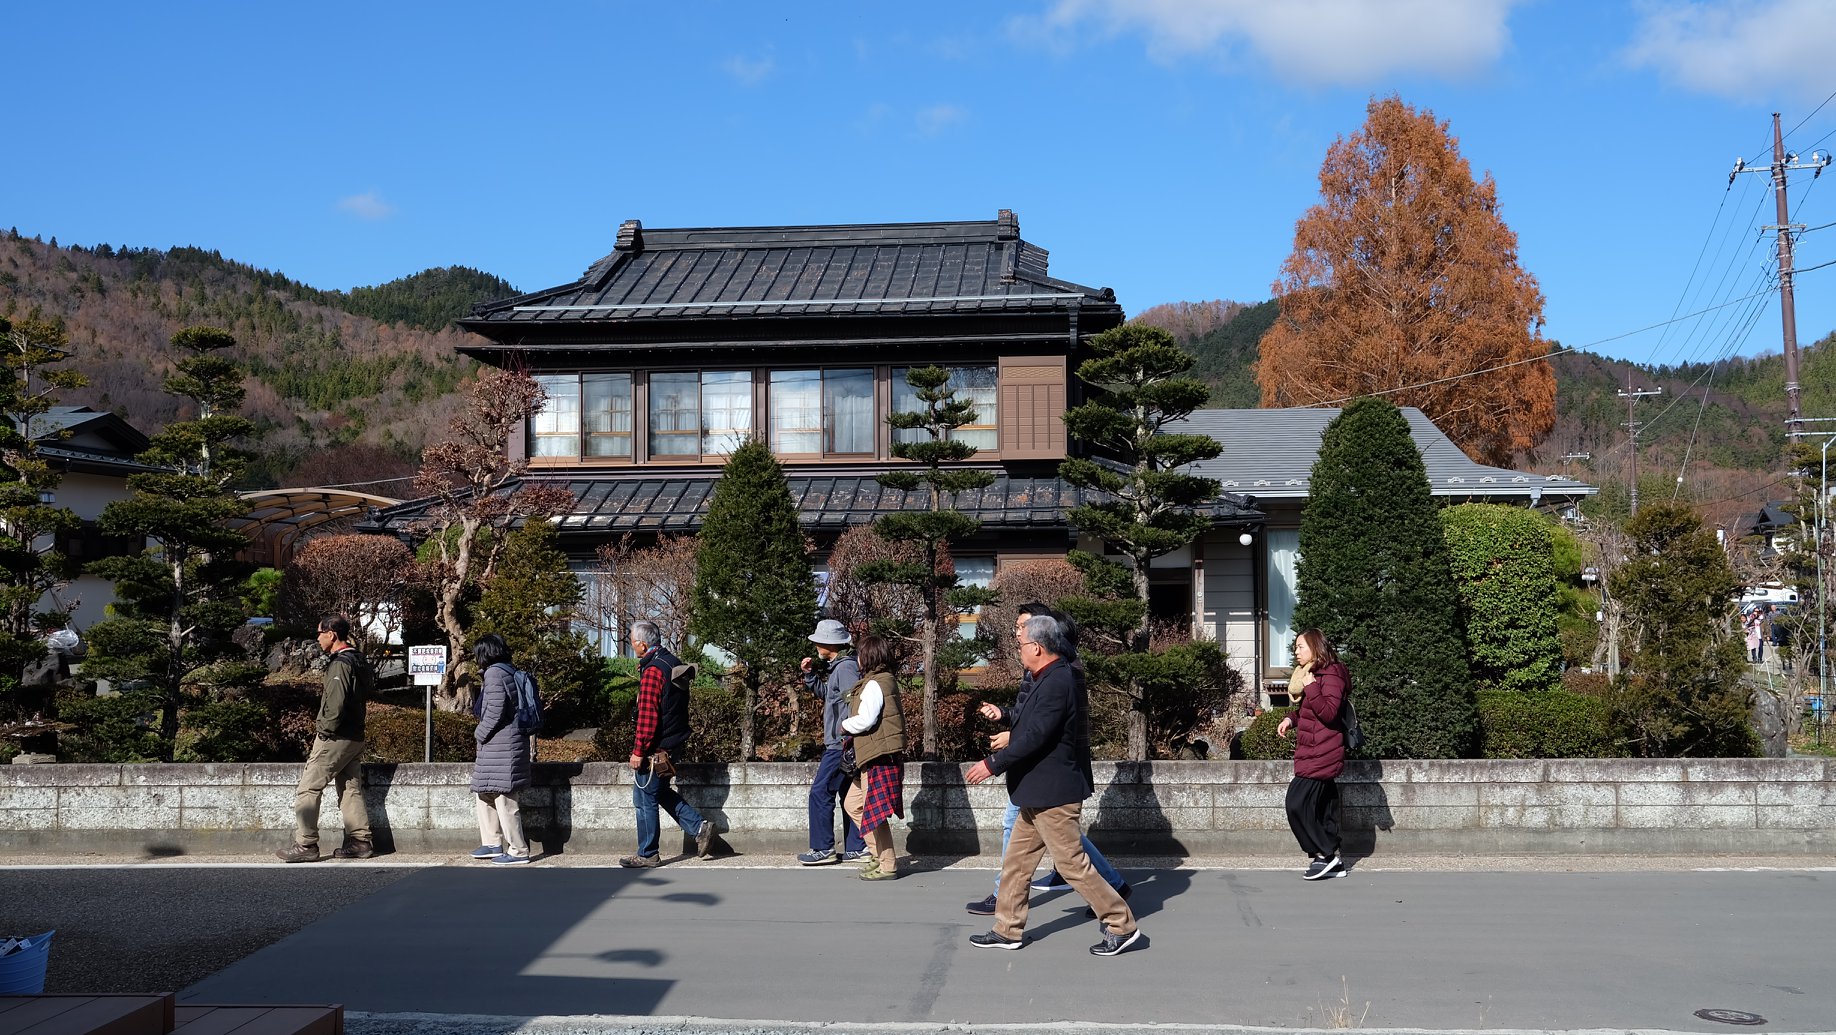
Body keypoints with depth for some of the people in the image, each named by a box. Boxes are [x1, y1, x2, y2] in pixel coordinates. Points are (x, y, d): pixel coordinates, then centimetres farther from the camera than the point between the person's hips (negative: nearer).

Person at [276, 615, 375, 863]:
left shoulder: (340, 664, -16)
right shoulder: (360, 660, 13)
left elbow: (336, 704, -24)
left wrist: (325, 730, -13)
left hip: (335, 738, -9)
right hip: (355, 737, 9)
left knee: (308, 789, -3)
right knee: (351, 790, 11)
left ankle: (306, 845, -3)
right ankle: (360, 841, 11)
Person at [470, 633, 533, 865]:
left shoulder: (494, 673, -13)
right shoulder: (509, 671, 15)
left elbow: (495, 711, -20)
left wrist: (480, 733, -6)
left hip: (500, 743, -10)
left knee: (503, 797, -6)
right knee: (485, 793, 18)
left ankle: (518, 850, -3)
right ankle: (492, 844, 23)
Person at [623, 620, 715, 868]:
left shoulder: (652, 671, -19)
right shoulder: (671, 662, 10)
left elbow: (647, 715, -23)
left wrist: (638, 751, -20)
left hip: (656, 746, -10)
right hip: (674, 742, 10)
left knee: (645, 798, 1)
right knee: (661, 792, 21)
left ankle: (647, 855, 8)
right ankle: (699, 826, 13)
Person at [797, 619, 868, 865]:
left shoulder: (846, 668, -15)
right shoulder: (837, 667, 16)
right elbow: (825, 694, 29)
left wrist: (846, 738, -24)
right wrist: (809, 674, 15)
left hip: (841, 745, -10)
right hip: (840, 744, 10)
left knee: (820, 793, -7)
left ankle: (822, 849, -3)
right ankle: (857, 848, 14)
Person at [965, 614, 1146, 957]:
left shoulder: (1057, 683, -21)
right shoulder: (1051, 679, 11)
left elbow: (1034, 737, -25)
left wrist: (992, 765, -20)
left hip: (1054, 792, -10)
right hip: (1040, 793, 10)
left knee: (1072, 863, -4)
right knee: (1016, 860, 14)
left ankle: (1122, 927, 3)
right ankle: (1008, 930, 22)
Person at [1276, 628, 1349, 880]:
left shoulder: (1331, 675, -13)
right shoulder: (1310, 674, 18)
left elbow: (1328, 713, -23)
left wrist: (1310, 687, -24)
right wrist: (1290, 719, 9)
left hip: (1320, 754, -10)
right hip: (1313, 753, 10)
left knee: (1297, 804, -12)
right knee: (1324, 807, 10)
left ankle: (1323, 855, -5)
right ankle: (1332, 859, 13)